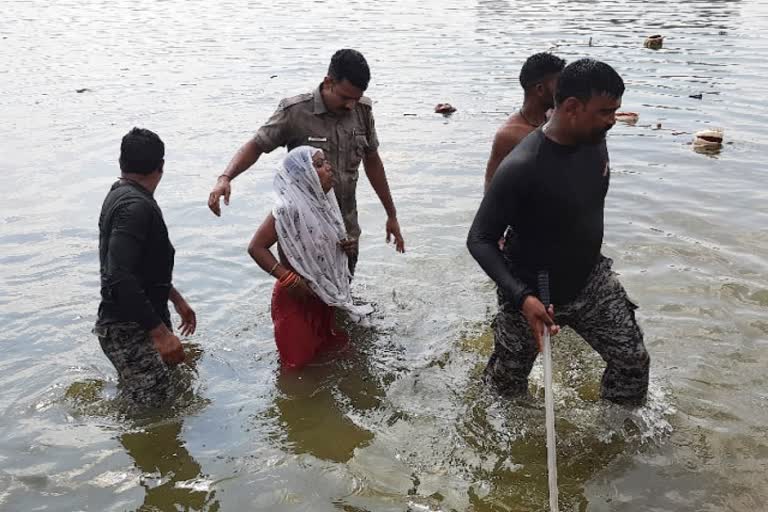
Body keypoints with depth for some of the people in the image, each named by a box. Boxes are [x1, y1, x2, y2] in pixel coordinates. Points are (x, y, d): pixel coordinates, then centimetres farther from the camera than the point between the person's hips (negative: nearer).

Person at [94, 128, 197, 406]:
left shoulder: (120, 196, 12)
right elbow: (121, 278, -30)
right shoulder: (135, 207, -22)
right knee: (155, 405, -7)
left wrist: (176, 298, 26)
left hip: (143, 318, 10)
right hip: (128, 328, -10)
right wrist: (160, 333, -28)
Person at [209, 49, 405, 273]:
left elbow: (372, 162, 9)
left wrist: (391, 215, 13)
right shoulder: (295, 112, -15)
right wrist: (225, 178, -28)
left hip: (346, 230, 4)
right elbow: (256, 145, -9)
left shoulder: (362, 111, -2)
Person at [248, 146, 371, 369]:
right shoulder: (289, 208, -23)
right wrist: (290, 280, -25)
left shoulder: (324, 202, 2)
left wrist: (348, 247, -4)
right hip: (296, 297, -7)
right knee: (298, 360, 5)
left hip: (324, 295, 8)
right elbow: (256, 247, -25)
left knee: (328, 351, 20)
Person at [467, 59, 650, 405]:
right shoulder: (521, 167, -31)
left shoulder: (595, 141, -8)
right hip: (533, 295, -5)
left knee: (633, 362, 6)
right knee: (507, 382, 14)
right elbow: (479, 239, -26)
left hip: (591, 280, 6)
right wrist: (521, 297, -36)